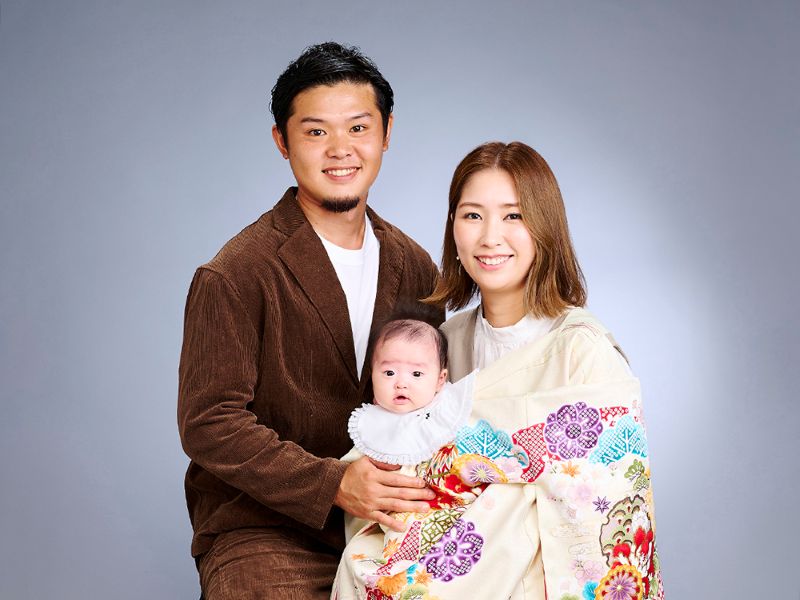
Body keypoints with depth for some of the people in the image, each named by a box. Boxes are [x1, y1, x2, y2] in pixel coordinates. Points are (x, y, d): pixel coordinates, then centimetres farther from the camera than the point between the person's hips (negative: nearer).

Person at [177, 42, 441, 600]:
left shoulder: (414, 267, 8)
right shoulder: (234, 277, -11)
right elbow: (209, 424, -14)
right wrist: (334, 485, -23)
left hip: (382, 527, 5)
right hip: (261, 530, -4)